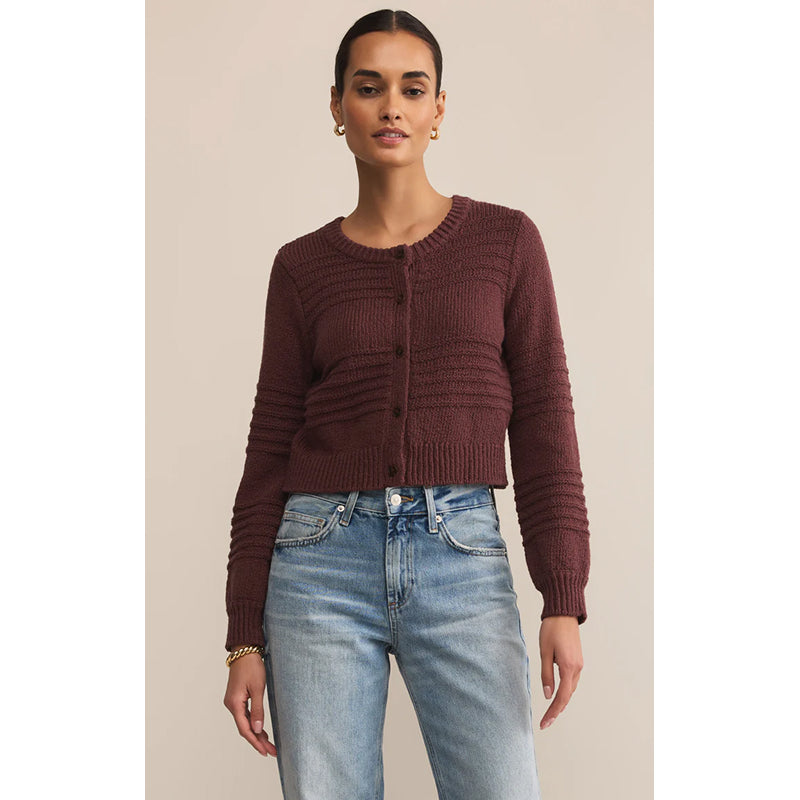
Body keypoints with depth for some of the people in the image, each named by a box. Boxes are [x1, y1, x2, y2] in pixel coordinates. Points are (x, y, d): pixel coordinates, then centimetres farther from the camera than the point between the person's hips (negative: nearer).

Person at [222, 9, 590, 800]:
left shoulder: (506, 239, 6)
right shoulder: (302, 267, 8)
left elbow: (544, 427, 4)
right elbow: (270, 451, 8)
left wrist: (564, 601, -5)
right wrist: (245, 638, 4)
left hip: (463, 559, 0)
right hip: (323, 559, 1)